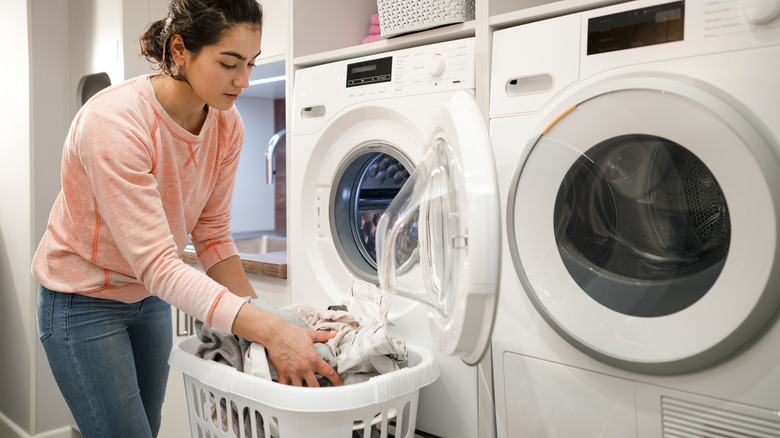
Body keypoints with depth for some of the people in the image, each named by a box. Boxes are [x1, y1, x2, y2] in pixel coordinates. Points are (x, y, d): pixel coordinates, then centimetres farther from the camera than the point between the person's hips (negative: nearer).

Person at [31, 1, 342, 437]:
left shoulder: (227, 126, -12)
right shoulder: (114, 122, -32)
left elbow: (213, 236, -7)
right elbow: (156, 263, -35)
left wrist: (268, 326, -17)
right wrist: (269, 329, -43)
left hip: (151, 298, 6)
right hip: (84, 300, -5)